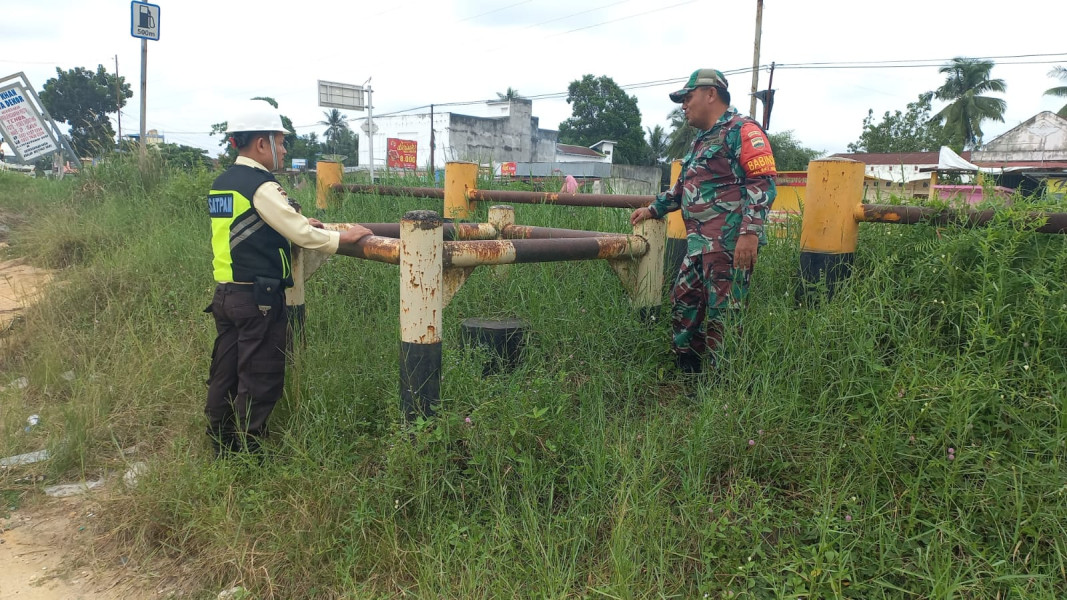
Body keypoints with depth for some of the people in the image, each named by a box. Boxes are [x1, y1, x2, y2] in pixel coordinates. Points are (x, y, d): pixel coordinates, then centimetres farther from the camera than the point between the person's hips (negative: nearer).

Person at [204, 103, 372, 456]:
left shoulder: (220, 185, 12)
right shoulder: (262, 187, -15)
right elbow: (302, 236, -17)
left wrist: (298, 225, 21)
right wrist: (342, 237, -3)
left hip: (224, 294, 9)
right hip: (258, 298, -9)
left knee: (225, 375, 15)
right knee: (260, 382, 2)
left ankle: (221, 448, 26)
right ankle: (247, 451, 10)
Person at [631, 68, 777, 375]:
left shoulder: (741, 129, -7)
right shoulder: (703, 139, 24)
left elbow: (762, 183, -16)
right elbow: (684, 186, 35)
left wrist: (750, 232, -24)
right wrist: (653, 209, 35)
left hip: (730, 244, -10)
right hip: (699, 244, 10)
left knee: (722, 317, -6)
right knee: (683, 307, 14)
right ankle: (687, 375, 25)